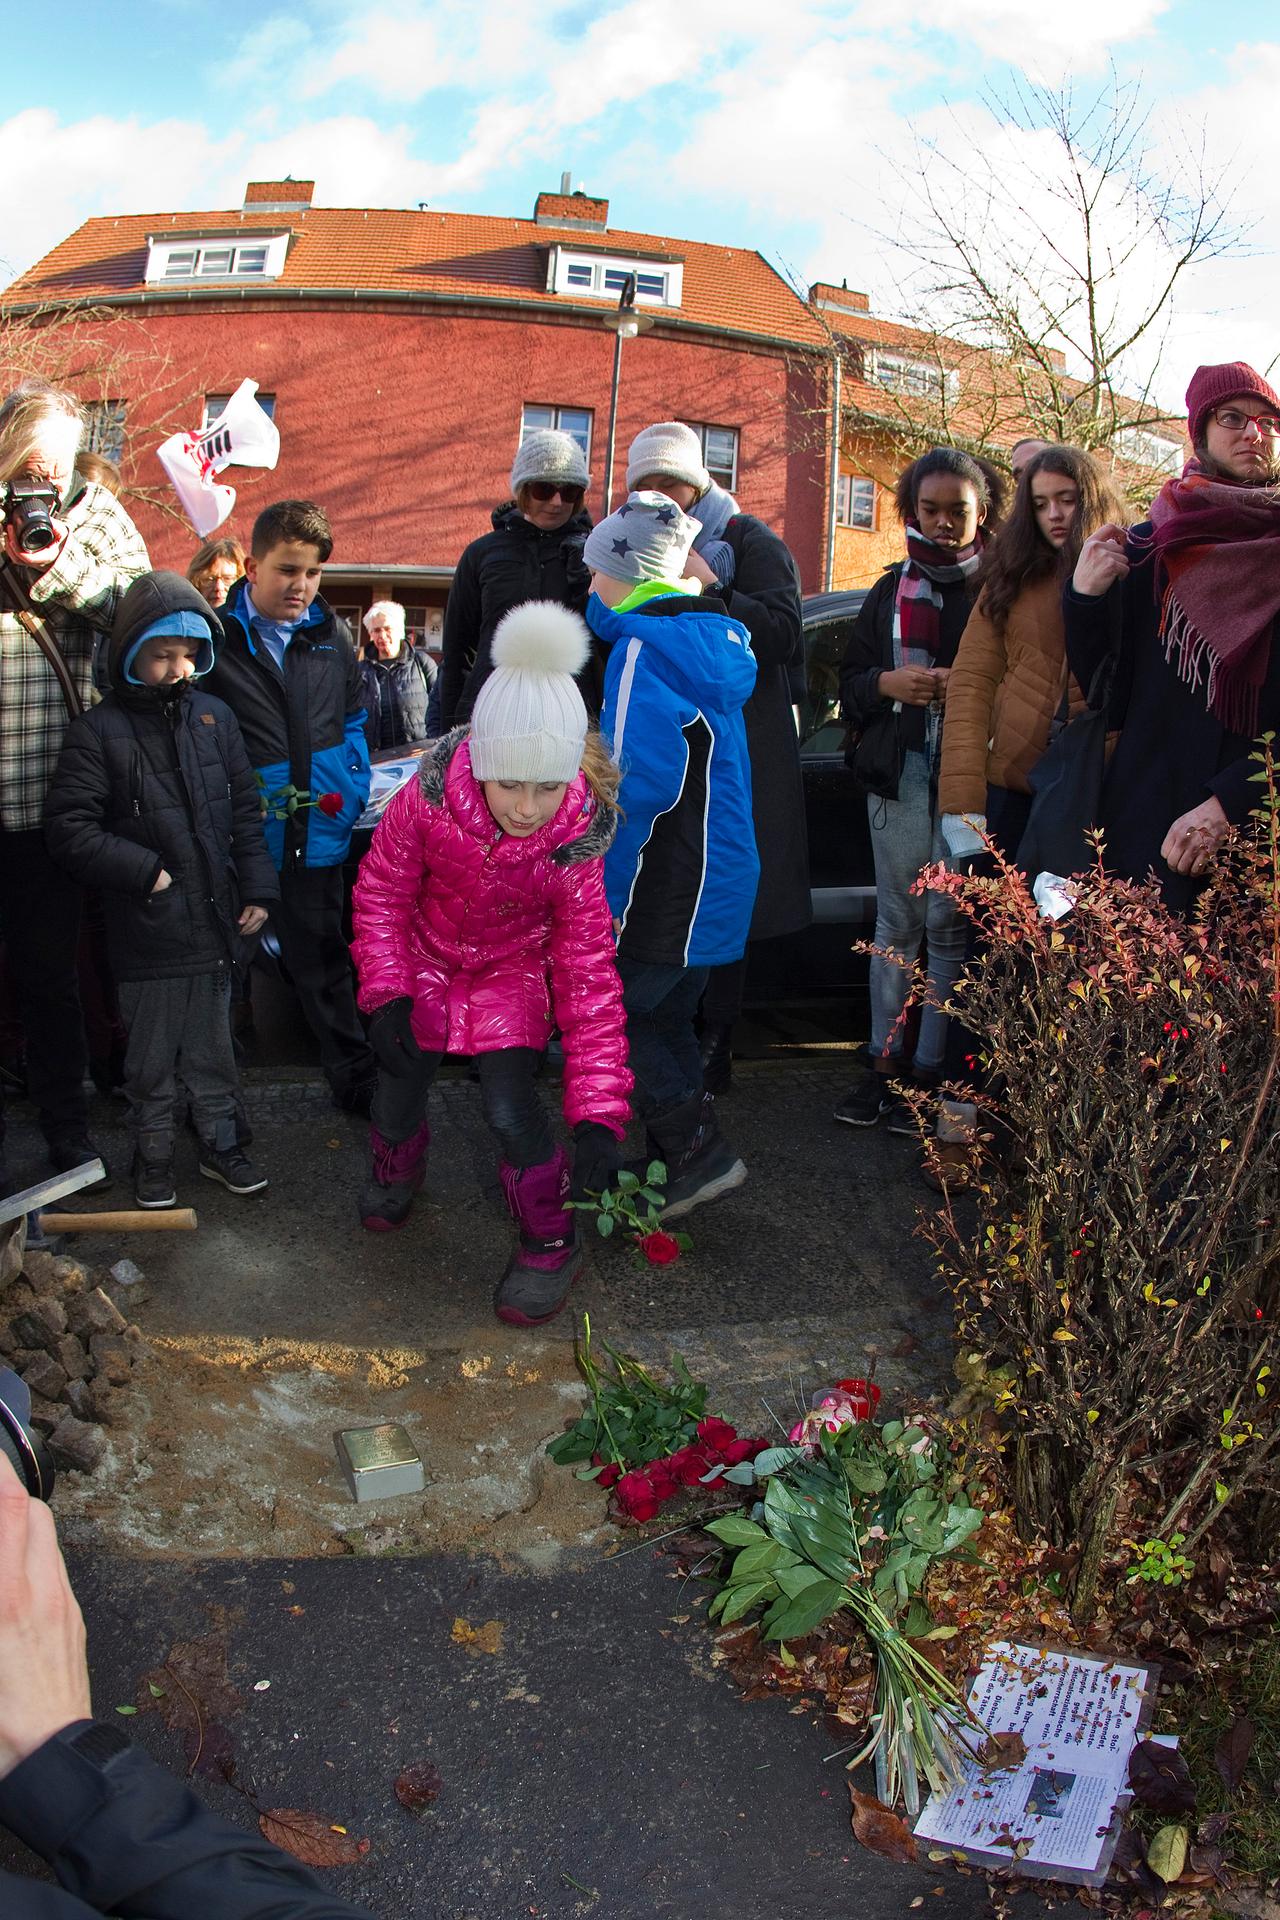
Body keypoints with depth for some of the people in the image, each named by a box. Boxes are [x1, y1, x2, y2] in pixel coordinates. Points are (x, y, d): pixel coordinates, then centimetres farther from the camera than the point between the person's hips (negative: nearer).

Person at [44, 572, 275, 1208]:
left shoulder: (214, 718, 5)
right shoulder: (98, 732, -8)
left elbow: (245, 812, 11)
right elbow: (69, 829, -10)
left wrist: (257, 888, 4)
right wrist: (146, 871, -15)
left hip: (215, 924, 4)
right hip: (146, 934, -3)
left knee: (213, 1048, 17)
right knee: (151, 1057, 10)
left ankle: (221, 1143, 33)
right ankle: (152, 1156, 27)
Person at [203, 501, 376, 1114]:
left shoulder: (331, 635, 6)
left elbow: (353, 719, 16)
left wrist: (353, 787, 4)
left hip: (317, 833, 3)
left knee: (323, 958, 15)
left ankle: (355, 1078, 26)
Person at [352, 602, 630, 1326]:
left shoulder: (574, 846, -31)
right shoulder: (428, 799, -30)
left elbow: (590, 978, -28)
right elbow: (381, 892, -12)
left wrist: (600, 1115, -33)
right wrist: (386, 995, -20)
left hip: (512, 977, -2)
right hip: (425, 966, 2)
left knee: (512, 1111, -12)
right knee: (401, 1086, 15)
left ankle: (550, 1246, 14)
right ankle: (395, 1176, 52)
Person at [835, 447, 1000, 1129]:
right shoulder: (890, 590, 16)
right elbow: (850, 682, 16)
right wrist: (888, 683, -4)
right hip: (898, 773, 4)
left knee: (949, 924, -5)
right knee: (895, 922, 8)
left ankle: (932, 1066, 4)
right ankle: (885, 1059, 16)